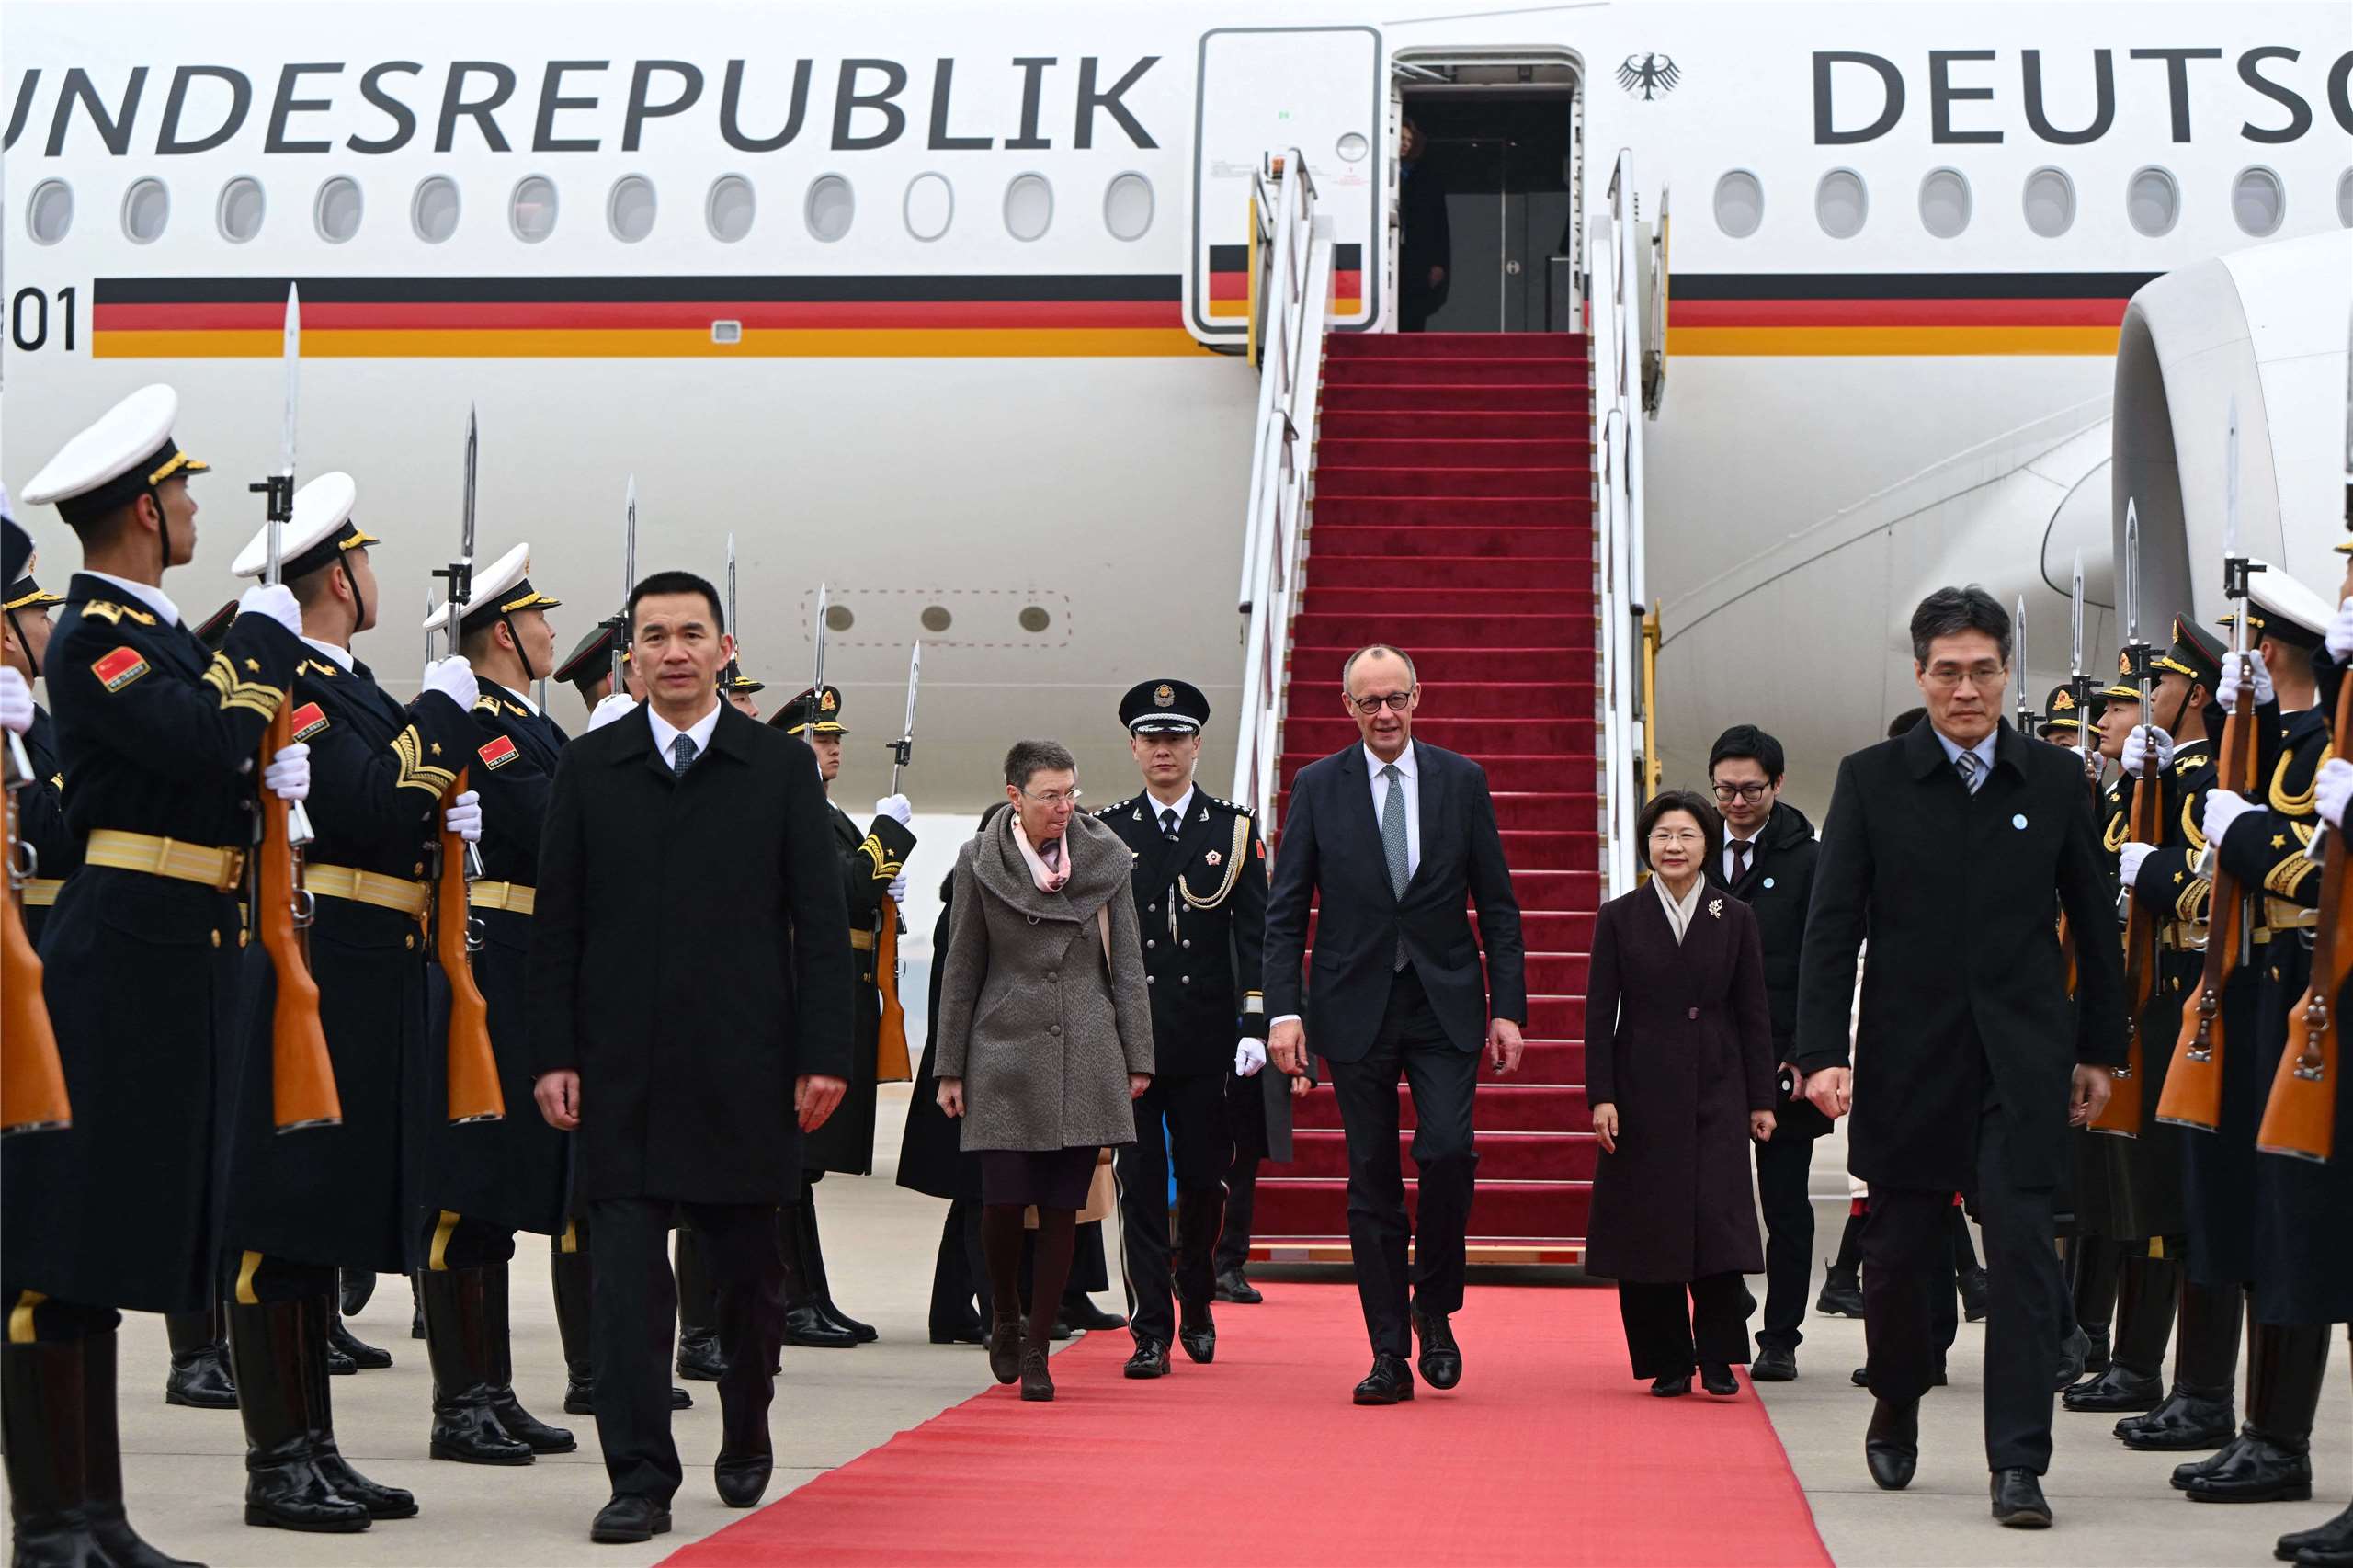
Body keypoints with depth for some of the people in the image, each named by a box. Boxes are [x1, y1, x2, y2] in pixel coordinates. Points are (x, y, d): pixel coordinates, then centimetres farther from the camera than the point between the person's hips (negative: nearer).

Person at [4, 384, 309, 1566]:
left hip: (175, 966, 10)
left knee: (114, 1238, 13)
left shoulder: (161, 631, 17)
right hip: (119, 963, -10)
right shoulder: (95, 637, -12)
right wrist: (265, 635, -10)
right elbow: (211, 743, -24)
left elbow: (235, 752, 20)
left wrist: (273, 761, -1)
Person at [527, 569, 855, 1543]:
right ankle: (640, 1480, -1)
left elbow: (819, 924, 2)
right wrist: (552, 1055, -3)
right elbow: (556, 923, 5)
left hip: (744, 1065, 0)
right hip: (621, 1069, 0)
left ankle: (745, 1436, 34)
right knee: (627, 1269, -5)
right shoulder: (588, 768, 6)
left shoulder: (782, 769, 4)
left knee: (748, 1270, 11)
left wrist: (824, 1055, -5)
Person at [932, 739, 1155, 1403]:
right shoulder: (979, 863, 1)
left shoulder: (1105, 856, 4)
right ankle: (1004, 1316, 21)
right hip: (1005, 1051, -1)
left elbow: (1126, 963, 7)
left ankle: (1036, 1349, 11)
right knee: (1005, 1198, -7)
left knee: (1063, 1206, 0)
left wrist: (1138, 1057, 3)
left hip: (1085, 1057, 1)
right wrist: (950, 1068, 5)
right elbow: (961, 969, 6)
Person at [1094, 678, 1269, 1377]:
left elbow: (1253, 934, 2)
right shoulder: (1103, 833, 7)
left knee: (1204, 1181, 7)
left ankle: (1197, 1307, 28)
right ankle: (1151, 1331, 1)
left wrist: (1254, 1026, -7)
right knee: (1140, 1183, -2)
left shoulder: (1234, 829, 6)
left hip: (1206, 1038, 0)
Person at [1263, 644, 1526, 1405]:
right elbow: (1286, 911, 3)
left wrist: (1508, 1007, 0)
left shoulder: (1462, 781, 4)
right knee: (1372, 1180, 2)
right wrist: (1284, 1010, -7)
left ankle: (1434, 1310, 8)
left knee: (1448, 1151, -16)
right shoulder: (1317, 787, 3)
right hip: (1356, 1007, 0)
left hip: (1445, 1006, 0)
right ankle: (1389, 1355, 8)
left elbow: (1497, 905, 6)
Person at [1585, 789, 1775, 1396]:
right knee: (1648, 1226, 2)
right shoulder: (1619, 918, 4)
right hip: (1643, 1091, 0)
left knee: (1717, 1218, -9)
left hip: (1716, 1093, 0)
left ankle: (1718, 1357, 1)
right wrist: (1601, 1096, -5)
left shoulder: (1735, 919, 6)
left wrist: (1761, 1099, 3)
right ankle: (1667, 1362, 11)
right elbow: (1600, 1013, 2)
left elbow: (1754, 1015, 7)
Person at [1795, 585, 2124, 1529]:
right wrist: (1822, 1051, -11)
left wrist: (2099, 1049, 10)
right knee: (1899, 1251, 9)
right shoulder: (1870, 780, 1)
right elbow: (1832, 927, -3)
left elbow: (2094, 924, 12)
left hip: (2021, 1061, 0)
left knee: (2022, 1249, -7)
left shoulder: (2055, 781, 5)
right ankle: (1896, 1407, 35)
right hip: (1907, 1058, 0)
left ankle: (2018, 1463, -3)